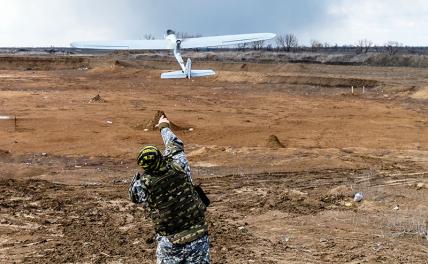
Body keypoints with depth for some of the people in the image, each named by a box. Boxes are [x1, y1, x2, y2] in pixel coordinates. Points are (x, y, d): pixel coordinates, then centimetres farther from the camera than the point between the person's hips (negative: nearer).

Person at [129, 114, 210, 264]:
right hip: (199, 238, 2)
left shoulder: (144, 184, -13)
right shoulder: (178, 168, -11)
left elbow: (133, 195, 13)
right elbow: (176, 146, 12)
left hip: (170, 244, -1)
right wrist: (164, 128, 29)